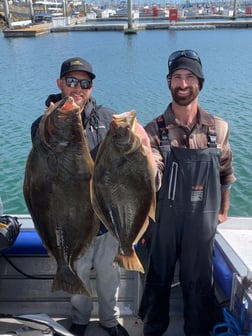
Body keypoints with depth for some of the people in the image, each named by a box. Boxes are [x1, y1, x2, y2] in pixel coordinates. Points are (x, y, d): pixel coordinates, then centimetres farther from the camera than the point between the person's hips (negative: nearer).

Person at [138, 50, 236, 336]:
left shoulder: (218, 128, -2)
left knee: (199, 283, 16)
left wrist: (223, 211, 15)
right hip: (163, 218, -1)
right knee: (158, 279, 16)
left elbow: (225, 174, 10)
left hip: (202, 221, 1)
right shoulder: (155, 130, -8)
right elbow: (152, 181, -19)